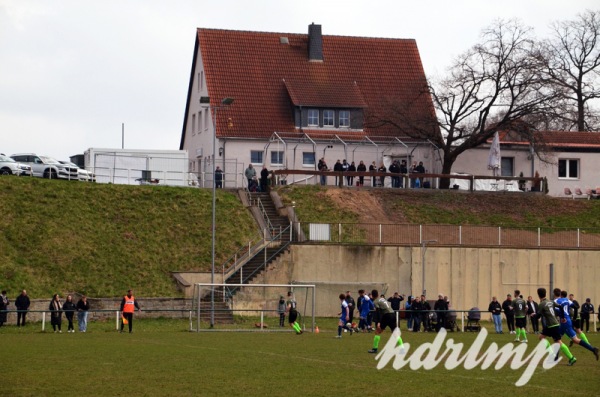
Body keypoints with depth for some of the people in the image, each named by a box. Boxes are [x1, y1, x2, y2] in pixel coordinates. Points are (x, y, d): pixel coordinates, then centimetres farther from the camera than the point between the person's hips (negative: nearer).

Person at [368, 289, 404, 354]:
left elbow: (378, 312, -13)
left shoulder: (376, 302, 0)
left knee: (377, 331, 4)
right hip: (393, 314, 6)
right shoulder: (383, 299, 23)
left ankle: (375, 349, 3)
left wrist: (378, 322, -20)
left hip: (386, 315, -6)